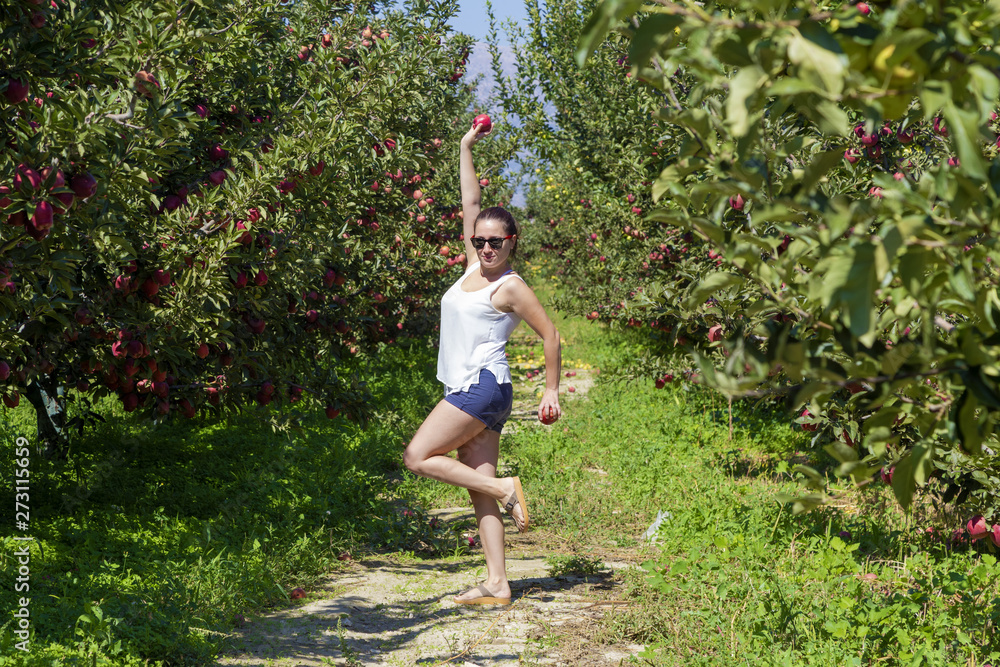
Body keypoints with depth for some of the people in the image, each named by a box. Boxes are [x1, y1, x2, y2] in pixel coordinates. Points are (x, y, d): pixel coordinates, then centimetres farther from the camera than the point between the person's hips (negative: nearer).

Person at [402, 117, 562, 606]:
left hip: (484, 385, -8)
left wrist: (552, 391, -4)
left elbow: (550, 335, -4)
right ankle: (497, 584, 0)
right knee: (479, 486, 2)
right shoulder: (474, 268, 13)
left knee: (418, 456, -11)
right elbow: (470, 205, 17)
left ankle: (506, 489, -6)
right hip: (464, 391, 8)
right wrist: (466, 148, 17)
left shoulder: (511, 287, -6)